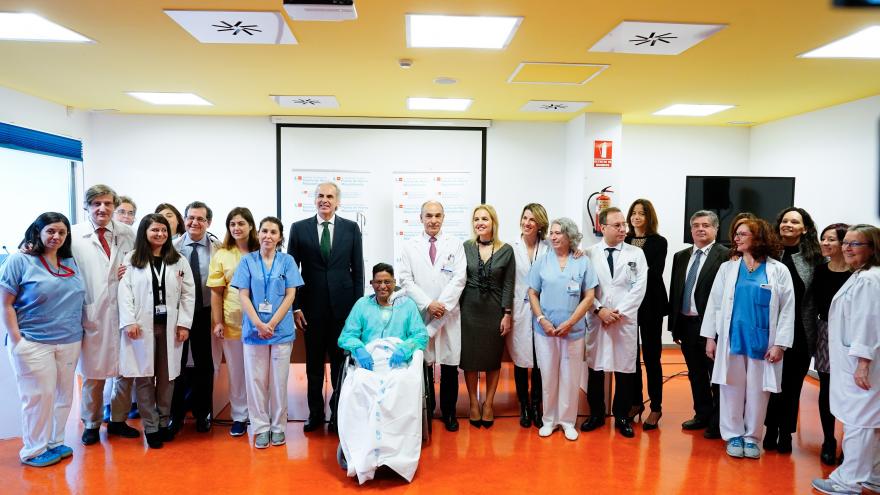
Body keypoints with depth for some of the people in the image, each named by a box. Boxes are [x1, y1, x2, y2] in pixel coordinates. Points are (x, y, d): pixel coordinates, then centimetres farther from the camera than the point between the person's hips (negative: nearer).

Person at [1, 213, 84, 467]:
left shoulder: (71, 263, 10)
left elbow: (78, 299, 18)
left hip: (70, 343, 5)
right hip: (34, 343, -5)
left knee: (63, 395, 11)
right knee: (39, 396, 2)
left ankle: (54, 442, 27)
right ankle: (34, 450, 19)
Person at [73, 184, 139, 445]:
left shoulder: (127, 234, 6)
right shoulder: (74, 235, -2)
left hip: (123, 313, 3)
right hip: (92, 315, -2)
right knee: (93, 373, 8)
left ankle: (118, 420, 28)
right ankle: (91, 424, 27)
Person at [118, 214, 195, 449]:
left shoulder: (179, 261, 7)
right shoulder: (131, 260, 3)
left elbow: (188, 294, 5)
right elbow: (125, 292, -2)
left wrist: (184, 323, -3)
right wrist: (129, 322, -11)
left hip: (170, 326, 1)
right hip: (142, 326, -1)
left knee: (167, 377, 7)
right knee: (144, 377, 2)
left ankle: (164, 422, 20)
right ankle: (150, 427, 11)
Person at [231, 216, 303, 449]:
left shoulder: (287, 261, 3)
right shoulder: (247, 261, 4)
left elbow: (290, 295, -1)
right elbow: (243, 295, -1)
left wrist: (272, 324, -11)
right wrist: (258, 324, -12)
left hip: (281, 329, 0)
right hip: (254, 329, 1)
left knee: (279, 381, 6)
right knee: (256, 380, 5)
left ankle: (278, 427, 18)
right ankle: (261, 428, 17)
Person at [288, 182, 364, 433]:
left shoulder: (351, 228, 3)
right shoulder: (299, 228, 3)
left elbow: (357, 270, 4)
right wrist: (295, 307, -2)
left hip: (343, 306, 0)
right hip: (312, 306, 0)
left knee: (341, 361, 7)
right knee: (314, 363, 11)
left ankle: (339, 413, 21)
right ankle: (315, 413, 25)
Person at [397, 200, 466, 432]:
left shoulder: (455, 245, 6)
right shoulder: (410, 246, 6)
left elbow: (458, 279, -1)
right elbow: (406, 280, 0)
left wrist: (442, 304, -12)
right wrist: (428, 304, -10)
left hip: (449, 314, 0)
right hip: (419, 313, 0)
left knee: (450, 365, 5)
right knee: (423, 363, 4)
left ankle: (449, 411, 21)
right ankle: (426, 410, 20)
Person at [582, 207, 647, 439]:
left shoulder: (636, 254, 5)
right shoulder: (590, 254, 3)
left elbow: (639, 288, -2)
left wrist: (619, 312, -9)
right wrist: (599, 310, -11)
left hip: (626, 320, 0)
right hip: (596, 319, 0)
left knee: (625, 369, 5)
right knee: (595, 367, 7)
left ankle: (622, 416, 21)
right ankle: (596, 413, 22)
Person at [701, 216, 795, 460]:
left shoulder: (778, 270, 1)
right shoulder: (727, 268, 5)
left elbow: (787, 310, -1)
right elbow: (714, 303, 5)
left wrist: (780, 344, -7)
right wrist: (710, 337, 0)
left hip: (762, 342, -1)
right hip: (732, 339, 1)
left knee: (758, 392, 7)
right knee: (732, 390, 7)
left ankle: (752, 437, 22)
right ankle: (734, 435, 20)